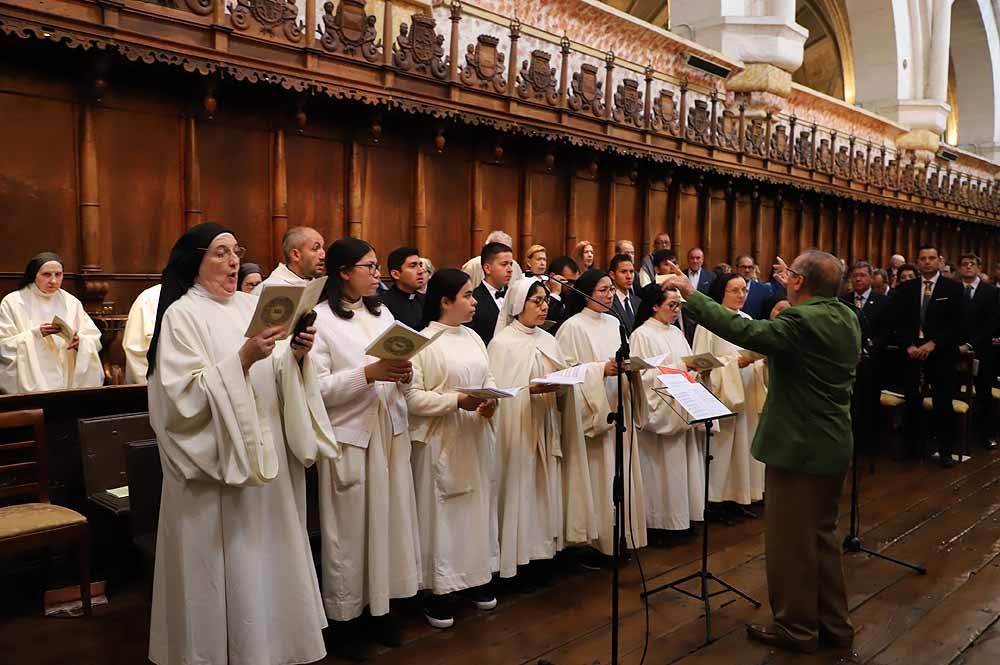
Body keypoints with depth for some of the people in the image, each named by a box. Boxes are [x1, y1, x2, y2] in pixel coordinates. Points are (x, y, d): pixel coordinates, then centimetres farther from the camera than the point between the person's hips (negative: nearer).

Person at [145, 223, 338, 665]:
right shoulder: (181, 314, -7)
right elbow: (185, 393, -17)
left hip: (266, 453, 6)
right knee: (229, 566, 2)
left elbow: (280, 379, 10)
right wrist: (243, 359, -26)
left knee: (269, 557, 13)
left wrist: (296, 355, -10)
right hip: (218, 462, -6)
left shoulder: (251, 305, 10)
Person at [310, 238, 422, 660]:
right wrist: (368, 374, -22)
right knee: (349, 528, 2)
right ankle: (345, 617, 18)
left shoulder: (382, 313, 12)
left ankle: (381, 606, 24)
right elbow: (317, 388, -14)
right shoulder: (319, 318, -7)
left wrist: (403, 374, -7)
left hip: (390, 431, 6)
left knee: (389, 519, 9)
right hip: (349, 435, -6)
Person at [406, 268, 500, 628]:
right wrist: (458, 401, -22)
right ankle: (438, 590, 14)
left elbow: (488, 379, 14)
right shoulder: (422, 342, -11)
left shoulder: (472, 337, 10)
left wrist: (490, 402, -7)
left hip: (477, 438, 7)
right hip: (441, 441, -7)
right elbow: (412, 397, -15)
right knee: (442, 514, 2)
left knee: (478, 508, 14)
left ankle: (478, 577, 29)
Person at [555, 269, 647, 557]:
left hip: (618, 406, 7)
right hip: (592, 408, -7)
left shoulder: (614, 323, 12)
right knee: (598, 473, -2)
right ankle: (594, 538, 9)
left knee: (621, 473, 9)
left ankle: (621, 534, 20)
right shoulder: (573, 326, -9)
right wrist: (602, 370, -21)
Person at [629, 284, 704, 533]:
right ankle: (660, 520, 9)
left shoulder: (676, 333, 14)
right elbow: (641, 374, -14)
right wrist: (675, 370, -17)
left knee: (681, 462, 9)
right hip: (659, 411, -7)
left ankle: (681, 512, 18)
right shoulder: (642, 335, -9)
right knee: (661, 465, -2)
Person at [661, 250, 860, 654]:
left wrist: (691, 295, -31)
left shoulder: (801, 320, -21)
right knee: (822, 534, 20)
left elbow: (747, 332, -34)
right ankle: (833, 623, 30)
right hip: (834, 445, 9)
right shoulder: (846, 317, 5)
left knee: (790, 540, 5)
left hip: (800, 447, -9)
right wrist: (795, 293, 33)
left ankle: (796, 627, 18)